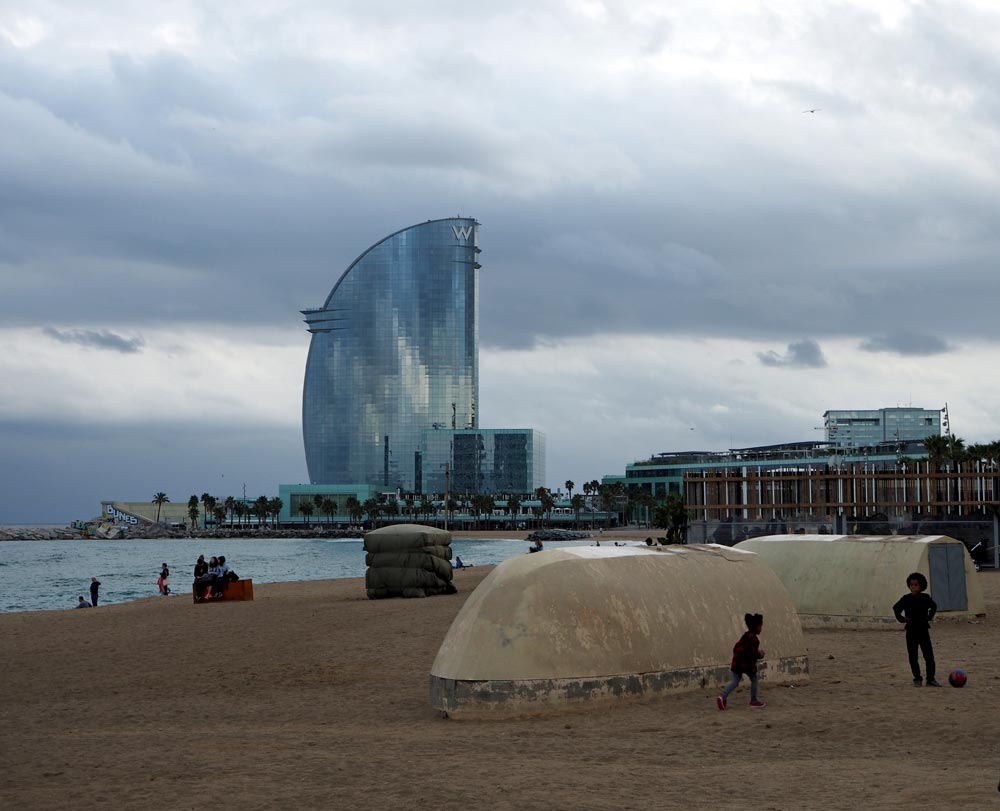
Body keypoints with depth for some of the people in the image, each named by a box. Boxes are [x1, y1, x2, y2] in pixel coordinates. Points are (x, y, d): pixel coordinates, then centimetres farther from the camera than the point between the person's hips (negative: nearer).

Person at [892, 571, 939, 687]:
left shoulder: (926, 598, -1)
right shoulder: (906, 599, -6)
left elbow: (934, 607, 20)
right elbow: (896, 608, 9)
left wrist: (929, 617, 10)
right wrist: (901, 618, 1)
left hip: (924, 631, 1)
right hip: (911, 631, -1)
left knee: (929, 656, -3)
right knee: (913, 657, 1)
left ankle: (931, 679, 3)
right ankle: (917, 679, 12)